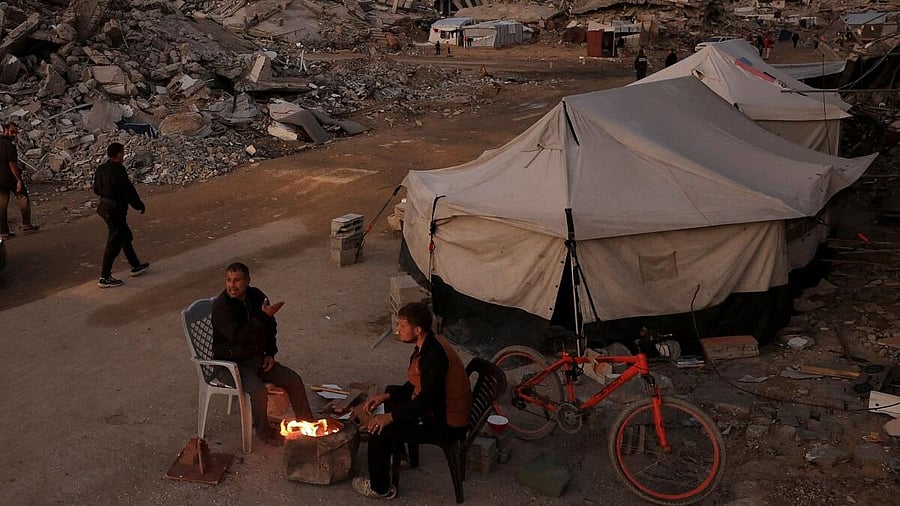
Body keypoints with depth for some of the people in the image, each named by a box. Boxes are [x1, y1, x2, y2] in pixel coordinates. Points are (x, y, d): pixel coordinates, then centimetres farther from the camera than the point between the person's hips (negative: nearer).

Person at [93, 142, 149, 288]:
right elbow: (129, 191, -17)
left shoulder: (101, 169, 5)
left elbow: (96, 190, 14)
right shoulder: (118, 171, -21)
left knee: (125, 237, 22)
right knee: (114, 243, -2)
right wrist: (140, 206, -5)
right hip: (116, 210, -10)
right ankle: (104, 278, 2)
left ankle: (136, 266, 35)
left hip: (105, 207, 10)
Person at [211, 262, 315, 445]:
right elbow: (237, 335, -32)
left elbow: (271, 327, 16)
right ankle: (264, 431, -3)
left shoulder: (256, 296, 1)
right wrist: (264, 316, -30)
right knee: (258, 390, -29)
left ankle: (306, 424, 11)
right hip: (231, 364, -6)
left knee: (294, 380, -4)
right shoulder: (221, 306, -19)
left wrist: (270, 353, 5)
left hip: (257, 358, 6)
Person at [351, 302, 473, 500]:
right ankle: (396, 454, 41)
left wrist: (389, 417, -26)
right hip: (440, 407, 11)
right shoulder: (428, 345, 2)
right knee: (392, 392, 28)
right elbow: (416, 385, 12)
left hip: (448, 424, -11)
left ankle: (380, 488, 6)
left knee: (379, 430, -15)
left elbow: (426, 400, -30)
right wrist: (385, 396, 3)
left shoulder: (434, 354, -28)